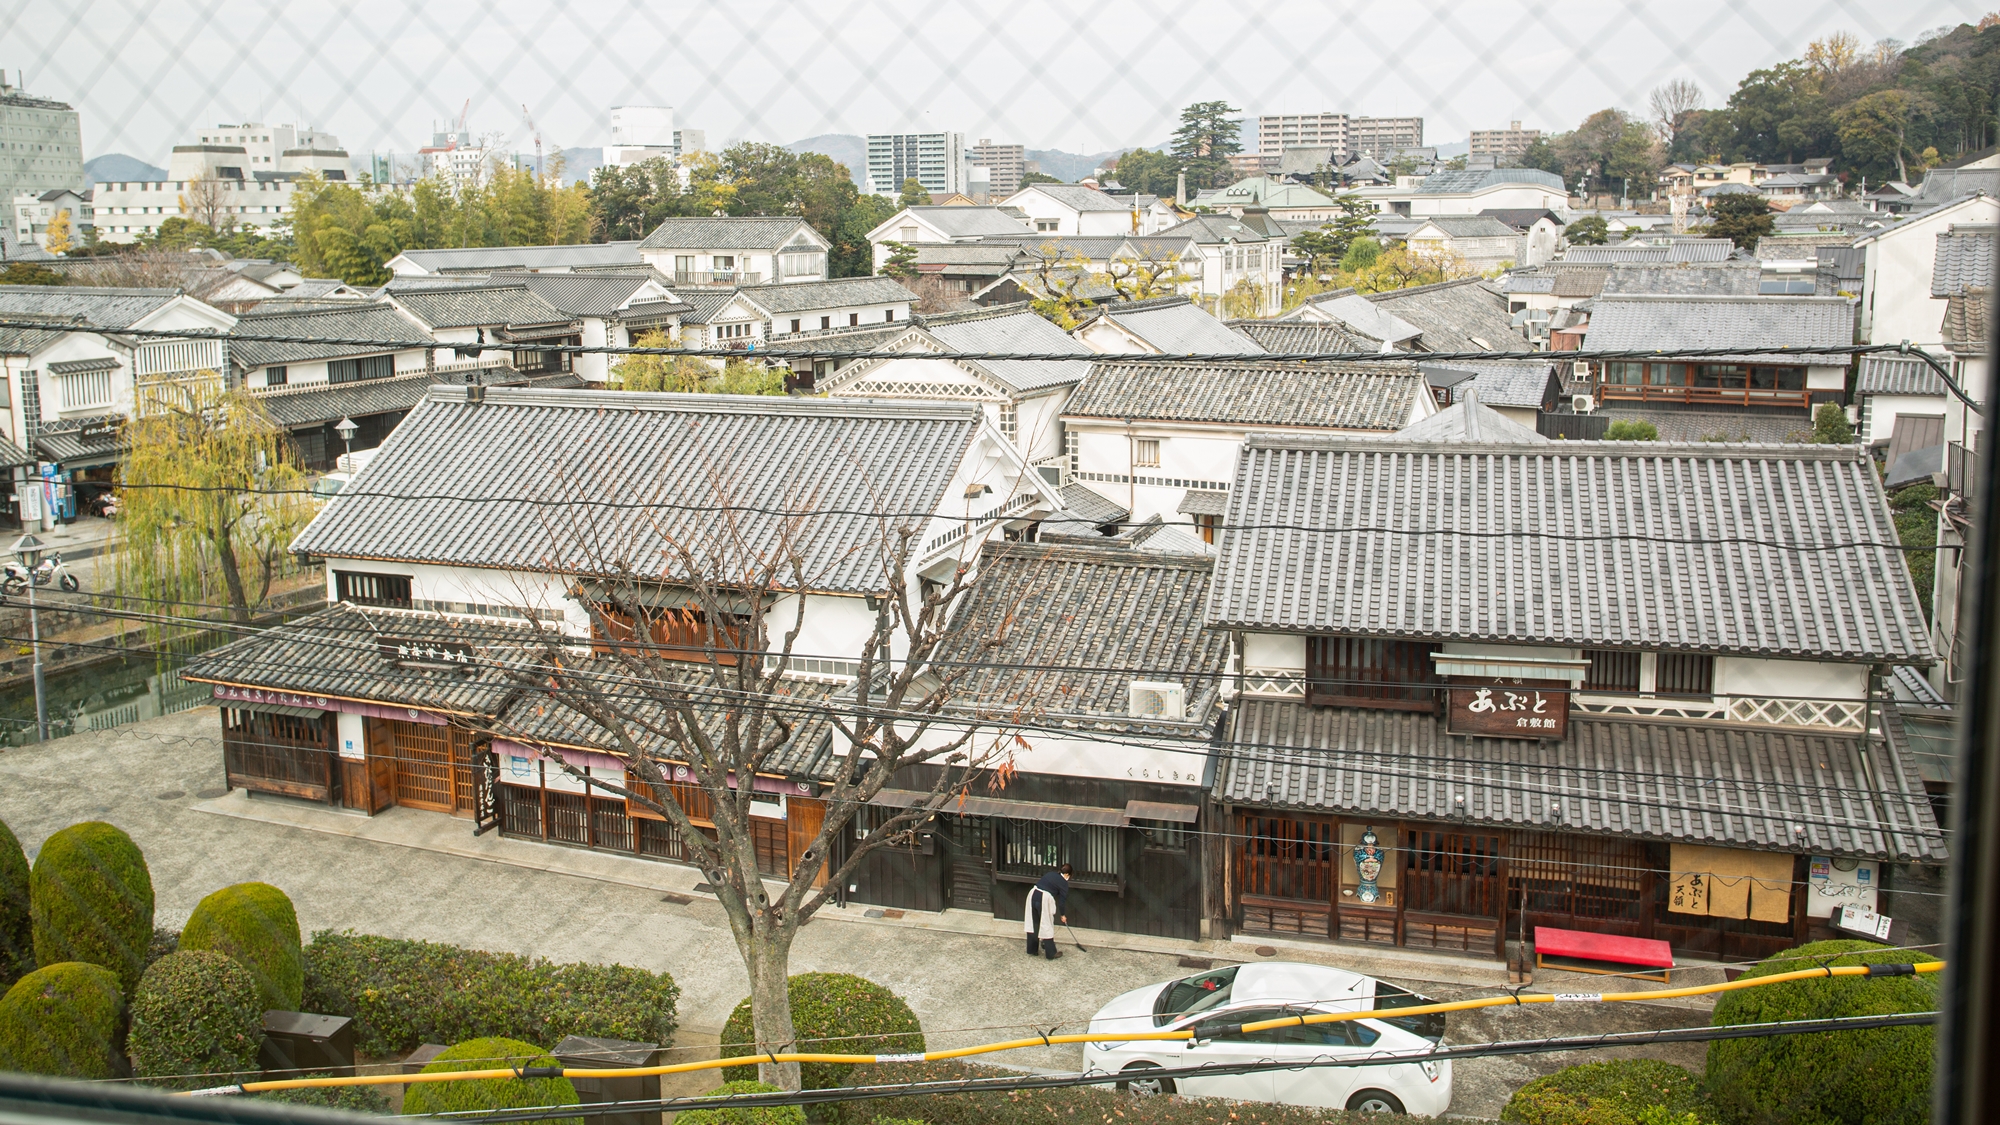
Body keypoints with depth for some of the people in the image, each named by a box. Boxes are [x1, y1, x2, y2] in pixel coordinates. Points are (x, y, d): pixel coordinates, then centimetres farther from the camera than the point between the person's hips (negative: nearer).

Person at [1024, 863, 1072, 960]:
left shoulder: (1050, 874, 21)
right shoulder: (1063, 883, 4)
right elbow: (1062, 900, 6)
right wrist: (1063, 915, 20)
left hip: (1032, 893, 6)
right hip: (1045, 899, -6)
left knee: (1033, 924, 16)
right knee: (1047, 926, 5)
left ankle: (1031, 950, 28)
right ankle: (1051, 953, 14)